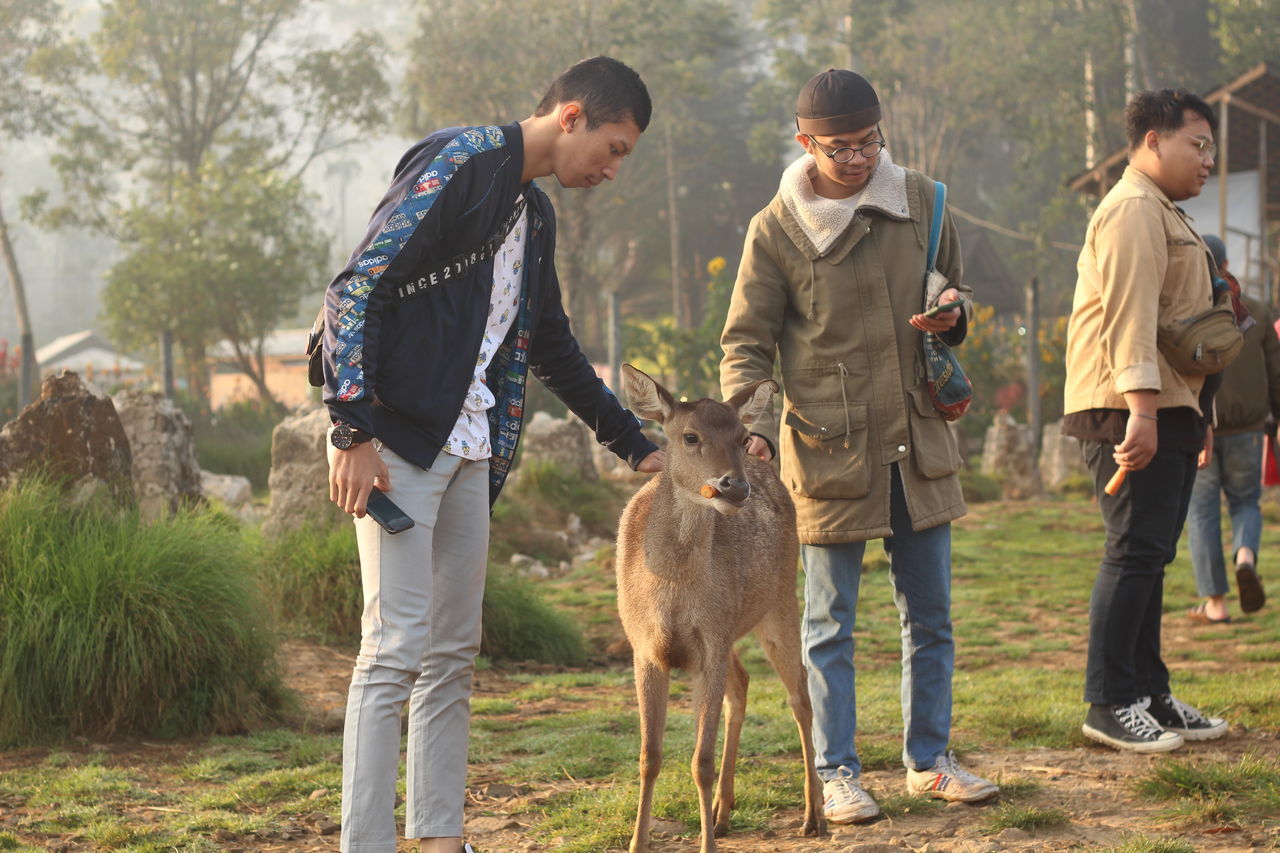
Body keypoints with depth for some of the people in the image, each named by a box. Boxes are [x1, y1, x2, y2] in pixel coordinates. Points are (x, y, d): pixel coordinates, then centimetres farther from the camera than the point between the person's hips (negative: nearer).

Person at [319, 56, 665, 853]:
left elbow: (553, 349, 30)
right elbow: (359, 288, -17)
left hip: (469, 450, 9)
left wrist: (635, 444, 31)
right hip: (395, 441, -9)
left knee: (454, 652, 9)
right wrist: (354, 432, -21)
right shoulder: (459, 165, -10)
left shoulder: (534, 214, 19)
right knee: (398, 644, -10)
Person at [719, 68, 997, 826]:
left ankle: (930, 758, 25)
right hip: (829, 450, -4)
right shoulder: (776, 231, -6)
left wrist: (952, 315, -7)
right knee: (830, 625, 4)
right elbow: (747, 343, -2)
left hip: (919, 444, 4)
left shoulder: (920, 201, 4)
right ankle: (837, 772, 13)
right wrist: (750, 427, -18)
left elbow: (955, 287, 18)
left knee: (931, 616, 12)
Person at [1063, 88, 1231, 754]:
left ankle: (1150, 696, 16)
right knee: (1135, 552, -11)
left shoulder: (1162, 215, 26)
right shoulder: (1135, 210, -10)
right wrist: (1141, 408, -29)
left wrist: (1197, 415, 30)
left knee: (1149, 555, 11)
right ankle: (1109, 704, -9)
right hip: (1135, 410, -11)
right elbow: (1129, 313, -21)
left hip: (1168, 410, 11)